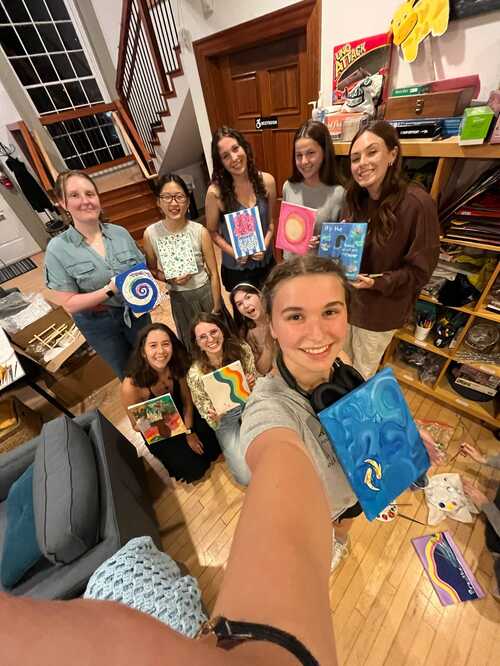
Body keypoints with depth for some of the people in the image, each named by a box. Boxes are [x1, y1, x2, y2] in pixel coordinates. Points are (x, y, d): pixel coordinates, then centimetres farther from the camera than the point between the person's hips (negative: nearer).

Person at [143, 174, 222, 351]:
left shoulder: (200, 232, -15)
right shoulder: (150, 234, -11)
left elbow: (213, 273, -10)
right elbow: (151, 269, 3)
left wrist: (216, 307, -8)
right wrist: (169, 278, -17)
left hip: (205, 292, -1)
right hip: (178, 298, 1)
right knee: (192, 344, 19)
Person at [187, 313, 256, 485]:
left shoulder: (242, 349, -20)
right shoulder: (195, 374, -23)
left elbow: (255, 383, -3)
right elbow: (209, 417, -10)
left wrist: (253, 384, -26)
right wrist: (214, 418, -33)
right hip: (224, 417, -1)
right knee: (247, 476, -8)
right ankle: (232, 447, 20)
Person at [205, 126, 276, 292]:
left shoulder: (267, 181, -9)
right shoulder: (215, 192, -17)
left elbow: (271, 221, 2)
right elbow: (212, 231, -6)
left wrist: (265, 245, -14)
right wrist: (233, 252, -20)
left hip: (266, 262, 3)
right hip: (235, 269, -3)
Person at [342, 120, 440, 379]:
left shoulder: (416, 203, -21)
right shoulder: (356, 198, -1)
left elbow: (420, 270, -17)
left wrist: (377, 283, -30)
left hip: (380, 309, -5)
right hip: (346, 297, 6)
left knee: (363, 371, 18)